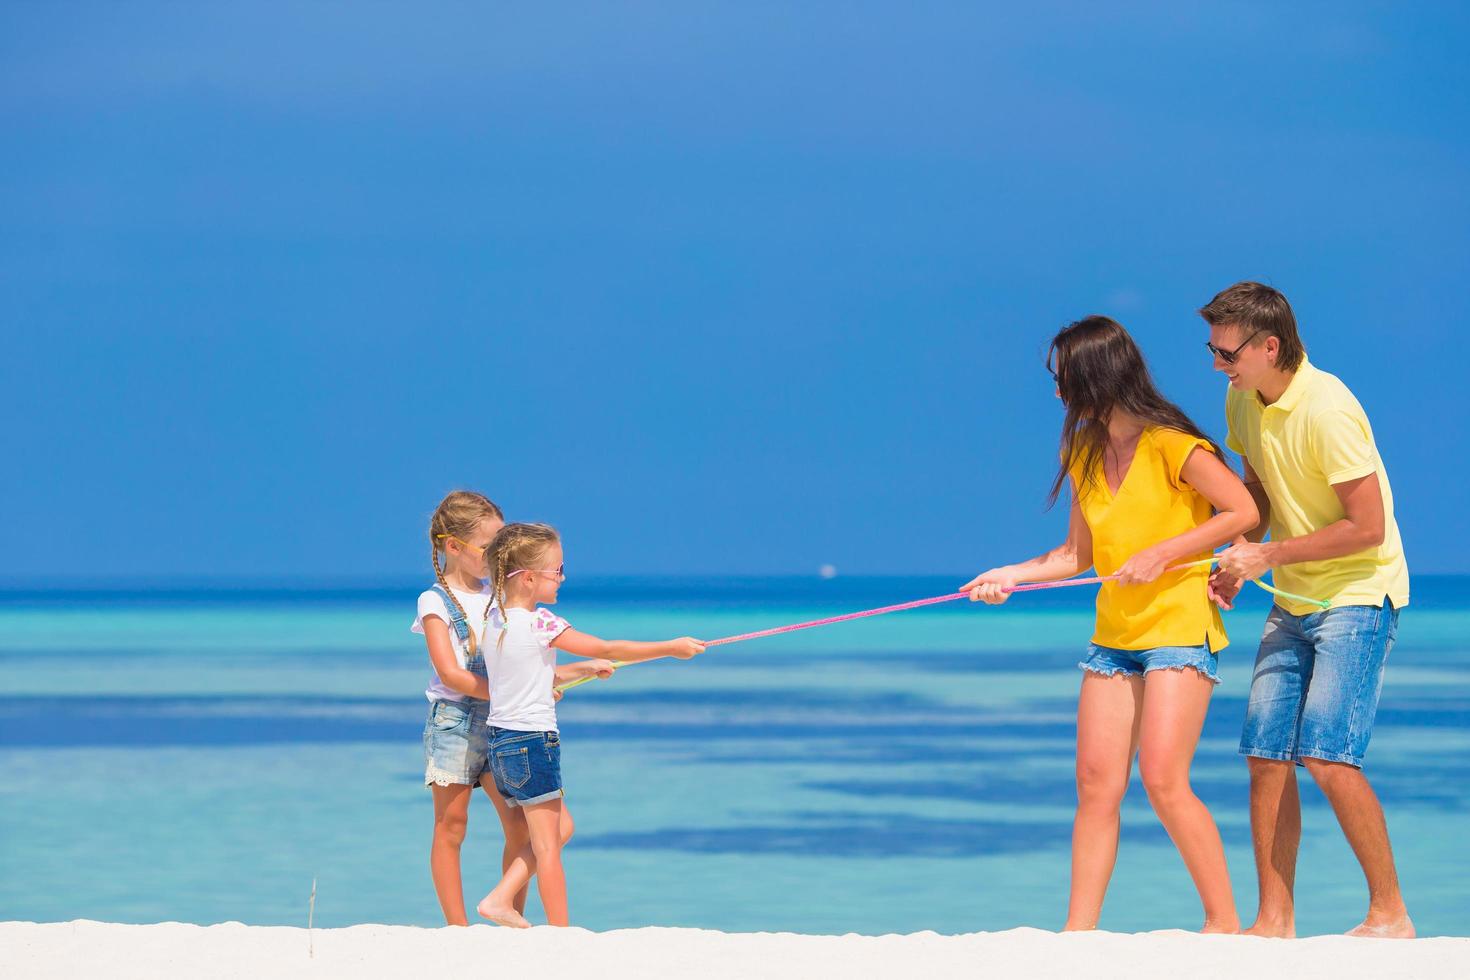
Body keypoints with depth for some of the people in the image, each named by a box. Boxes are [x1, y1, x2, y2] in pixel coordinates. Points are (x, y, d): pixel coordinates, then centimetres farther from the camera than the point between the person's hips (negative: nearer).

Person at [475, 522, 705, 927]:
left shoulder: (495, 618, 7)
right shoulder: (539, 623, -17)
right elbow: (608, 651, -13)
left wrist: (582, 669, 28)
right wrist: (671, 648, -5)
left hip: (500, 741, 8)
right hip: (533, 740, -8)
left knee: (557, 828, 19)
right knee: (548, 845, -1)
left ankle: (500, 899, 12)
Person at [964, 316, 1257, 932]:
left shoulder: (1169, 444, -9)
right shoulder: (1084, 452, 13)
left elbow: (1243, 512, -12)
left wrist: (1160, 555, -16)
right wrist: (1012, 575, 8)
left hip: (1180, 625, -7)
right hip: (1114, 633, 7)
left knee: (1163, 781, -15)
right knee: (1096, 786, 0)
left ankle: (1224, 922, -4)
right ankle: (1078, 933, 2)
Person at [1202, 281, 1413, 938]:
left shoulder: (1327, 410, -22)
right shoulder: (1243, 401, 4)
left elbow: (1367, 527, -22)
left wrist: (1268, 556, -16)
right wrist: (1239, 559, 2)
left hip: (1358, 595, -8)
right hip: (1294, 602, 8)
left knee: (1327, 755, -17)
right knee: (1266, 755, 1)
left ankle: (1390, 914, -6)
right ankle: (1274, 919, 7)